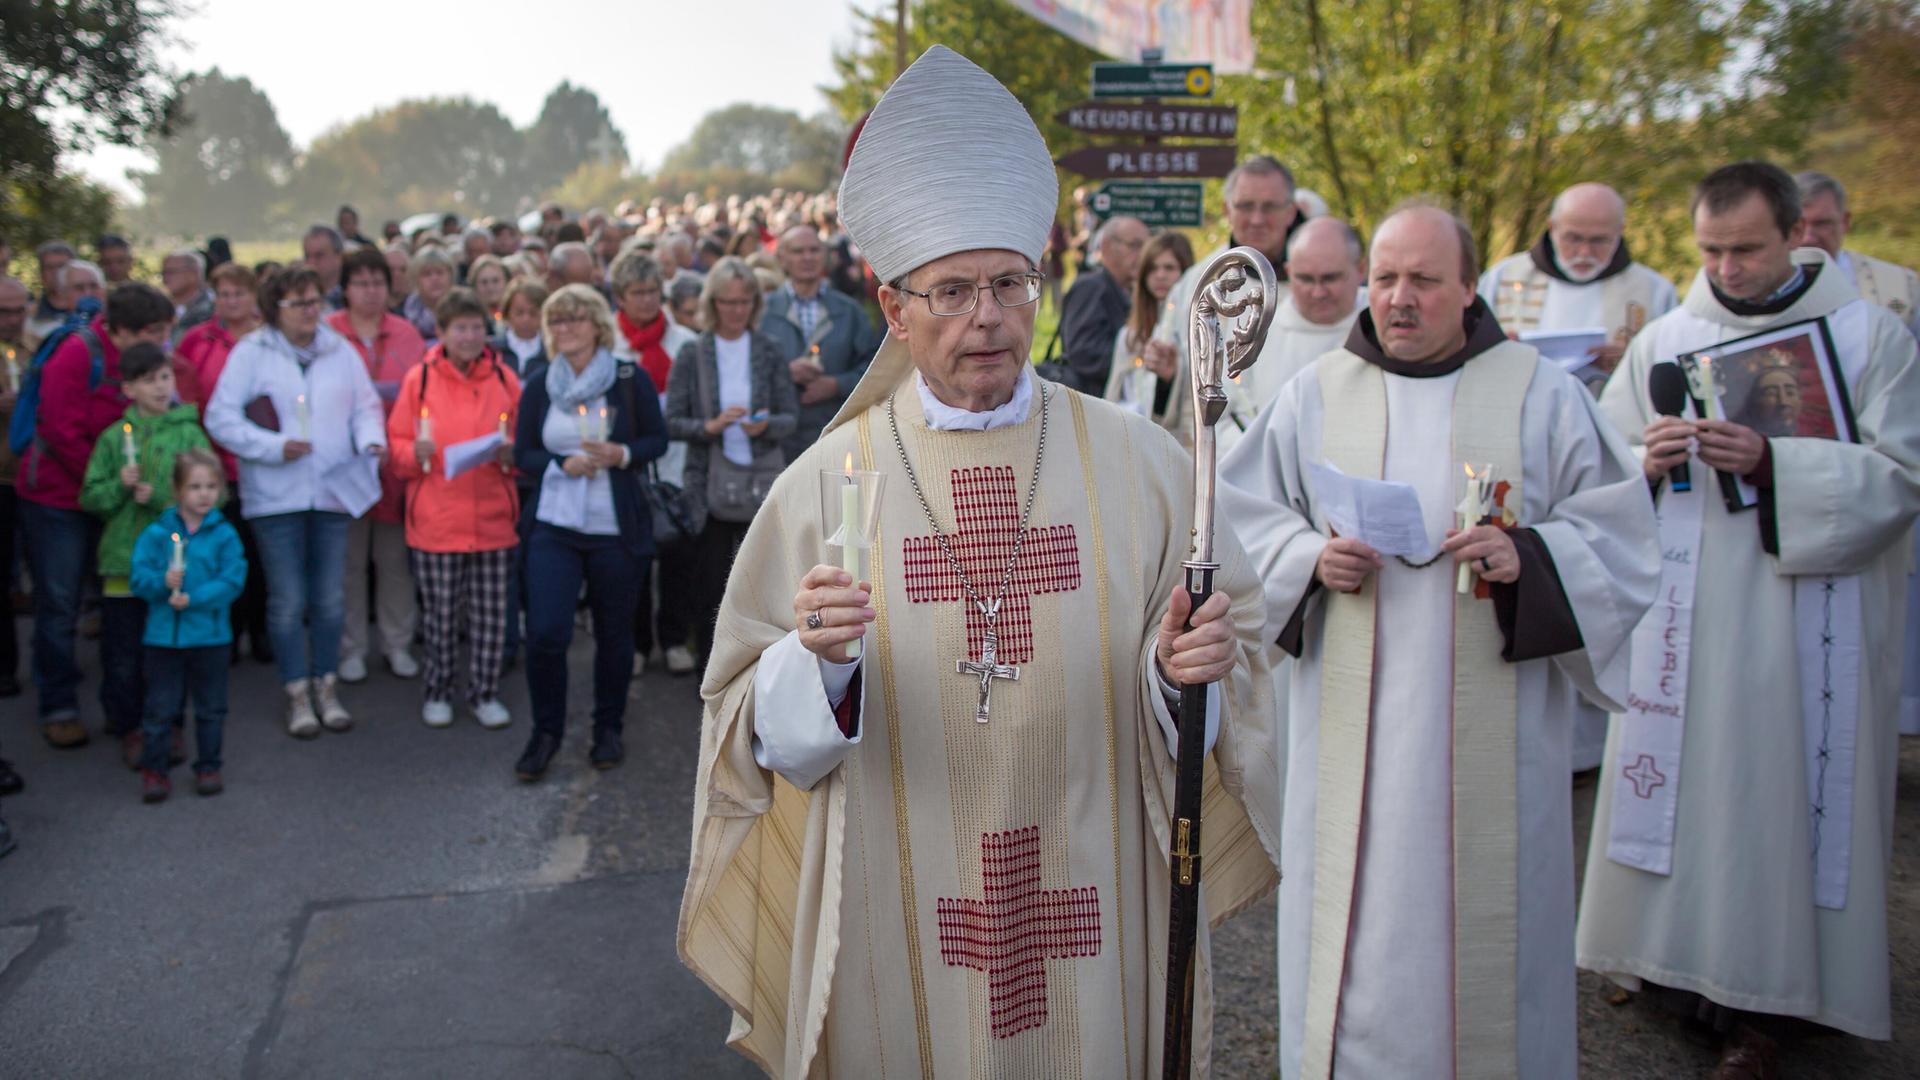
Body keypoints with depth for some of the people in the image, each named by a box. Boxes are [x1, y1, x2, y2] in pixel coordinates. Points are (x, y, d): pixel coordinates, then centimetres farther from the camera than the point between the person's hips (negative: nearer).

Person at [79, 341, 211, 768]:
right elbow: (90, 497, 5)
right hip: (123, 560, 1)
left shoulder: (189, 432, 1)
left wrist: (158, 496, -15)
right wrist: (120, 486, -13)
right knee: (123, 655, 6)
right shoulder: (114, 437, 4)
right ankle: (128, 725, 20)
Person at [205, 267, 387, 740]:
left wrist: (371, 440, -12)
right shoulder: (251, 352, -2)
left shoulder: (340, 350, 8)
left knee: (329, 598, 9)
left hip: (334, 489, 3)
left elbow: (366, 407, 8)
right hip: (275, 494, -3)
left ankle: (326, 686, 22)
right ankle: (297, 693, 14)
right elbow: (221, 417, -5)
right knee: (287, 600, 1)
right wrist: (275, 447, -15)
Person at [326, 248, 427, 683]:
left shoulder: (407, 334, 9)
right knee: (349, 559, 4)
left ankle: (397, 643, 18)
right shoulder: (326, 333, 0)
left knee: (396, 557, 6)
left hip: (396, 462, 2)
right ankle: (350, 648, 15)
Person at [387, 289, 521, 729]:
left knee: (492, 613, 5)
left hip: (493, 519, 1)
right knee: (442, 614, 6)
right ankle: (438, 691, 24)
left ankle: (485, 693, 20)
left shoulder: (504, 378, 5)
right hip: (435, 522, -1)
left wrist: (511, 453, -10)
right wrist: (416, 452, -17)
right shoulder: (420, 378, 1)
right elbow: (397, 443, 3)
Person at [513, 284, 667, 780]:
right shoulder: (538, 388, 6)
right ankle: (546, 731, 12)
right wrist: (563, 463, -13)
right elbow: (523, 454, 7)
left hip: (617, 529, -1)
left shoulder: (631, 380, -2)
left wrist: (622, 454, -16)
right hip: (553, 527, 1)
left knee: (614, 632, 8)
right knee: (545, 632, -8)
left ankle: (609, 728, 28)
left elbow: (657, 438, 4)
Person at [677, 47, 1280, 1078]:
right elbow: (764, 730, -3)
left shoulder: (1137, 460, -2)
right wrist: (820, 664, -23)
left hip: (1092, 906, 1)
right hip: (898, 921, -1)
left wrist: (1191, 669, -20)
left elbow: (1227, 646, 1)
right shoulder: (825, 479, -5)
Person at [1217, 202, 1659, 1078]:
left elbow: (1617, 535, 3)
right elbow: (1246, 518, 9)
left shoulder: (1541, 395, 3)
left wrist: (1527, 554, -17)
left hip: (1492, 733, -1)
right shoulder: (1314, 395, 6)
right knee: (1356, 922, 5)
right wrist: (1311, 556, -11)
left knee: (1481, 921, 6)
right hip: (1354, 727, 1)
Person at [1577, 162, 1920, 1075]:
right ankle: (1677, 957, 20)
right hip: (1683, 619, 2)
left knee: (1779, 790, 0)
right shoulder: (1665, 340, 8)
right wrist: (1644, 460, -16)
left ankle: (1764, 999, 12)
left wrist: (1772, 465, -19)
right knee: (1681, 783, 4)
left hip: (1805, 627, -2)